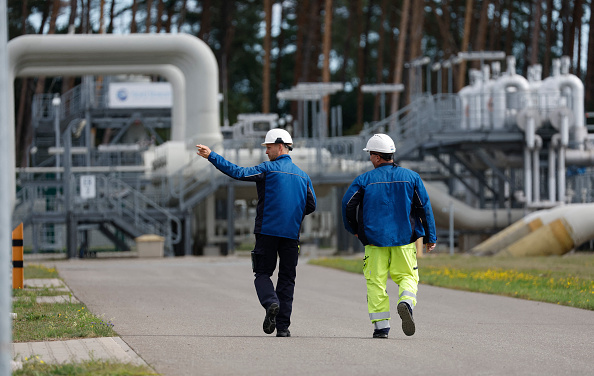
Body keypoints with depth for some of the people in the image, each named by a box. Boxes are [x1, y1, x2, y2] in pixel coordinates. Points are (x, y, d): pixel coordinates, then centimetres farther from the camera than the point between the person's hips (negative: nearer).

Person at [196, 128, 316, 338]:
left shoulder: (268, 169, -4)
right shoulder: (302, 175, 12)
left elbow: (238, 173, -12)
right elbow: (311, 206, 13)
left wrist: (211, 156, -10)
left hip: (268, 231, -4)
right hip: (292, 234, 4)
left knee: (263, 273, 7)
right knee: (286, 278, 8)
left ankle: (271, 303, -23)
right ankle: (283, 326, 2)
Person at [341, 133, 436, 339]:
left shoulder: (364, 180, -1)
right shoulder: (411, 177, 4)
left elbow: (348, 204, -3)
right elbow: (424, 208, 3)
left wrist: (353, 229, 14)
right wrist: (430, 237, 9)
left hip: (375, 238, -1)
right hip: (404, 238, 1)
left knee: (376, 282, 5)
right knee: (407, 276, 10)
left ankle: (381, 325, -1)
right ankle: (406, 302, -21)